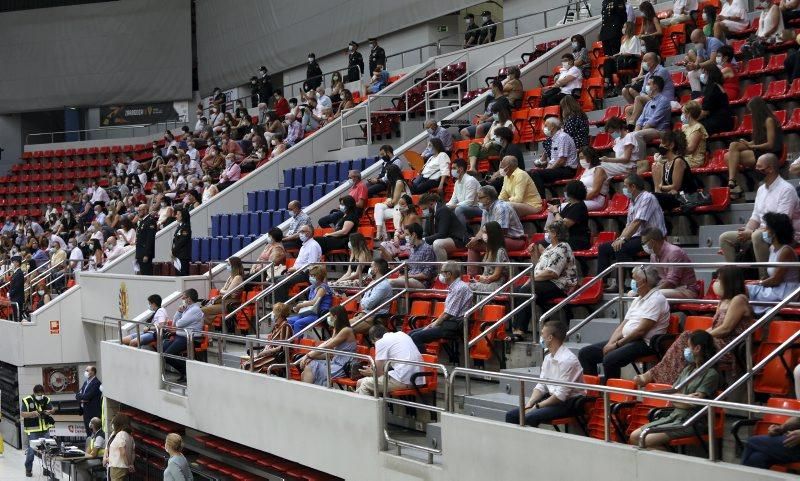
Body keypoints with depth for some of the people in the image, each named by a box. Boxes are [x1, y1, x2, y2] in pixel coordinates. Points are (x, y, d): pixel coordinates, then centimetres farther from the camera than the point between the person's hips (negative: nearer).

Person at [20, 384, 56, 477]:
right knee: (31, 450, -3)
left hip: (45, 429, 4)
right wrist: (32, 413, -27)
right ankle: (28, 469, 13)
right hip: (32, 430, -4)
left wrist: (50, 411, -18)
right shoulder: (27, 400, -8)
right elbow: (22, 414, -11)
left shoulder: (46, 399, 4)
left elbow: (53, 410, 6)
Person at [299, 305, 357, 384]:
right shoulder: (337, 330, 18)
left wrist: (308, 355, -8)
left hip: (342, 368, -8)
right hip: (335, 363, 8)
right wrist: (312, 357, 0)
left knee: (310, 369, -18)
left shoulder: (346, 330, -11)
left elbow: (326, 347, -13)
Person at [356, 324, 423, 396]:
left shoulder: (381, 342, -2)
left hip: (403, 381, -8)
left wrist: (371, 373, 23)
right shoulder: (402, 334, 20)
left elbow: (378, 372, 0)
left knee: (365, 384, 10)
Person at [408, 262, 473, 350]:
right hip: (448, 324, 10)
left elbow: (448, 314, -16)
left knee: (416, 337, -21)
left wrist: (434, 324, -5)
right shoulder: (454, 287, 18)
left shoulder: (460, 288, -14)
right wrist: (433, 324, 10)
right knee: (411, 334, 4)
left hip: (454, 327, -10)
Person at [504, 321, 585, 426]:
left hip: (568, 403, -9)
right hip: (551, 398, 9)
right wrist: (529, 404, -7)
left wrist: (537, 406, -18)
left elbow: (561, 395, -22)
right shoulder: (548, 357, 8)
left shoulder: (567, 360, -19)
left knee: (530, 417, -30)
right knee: (511, 415, -3)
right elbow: (541, 386, 9)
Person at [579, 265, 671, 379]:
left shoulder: (656, 299, -9)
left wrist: (617, 344, -13)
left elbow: (641, 330, -17)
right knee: (584, 353, -1)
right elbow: (623, 325, 15)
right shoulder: (638, 299, 20)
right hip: (626, 340, 10)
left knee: (610, 360, -35)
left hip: (644, 343, -10)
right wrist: (610, 344, -2)